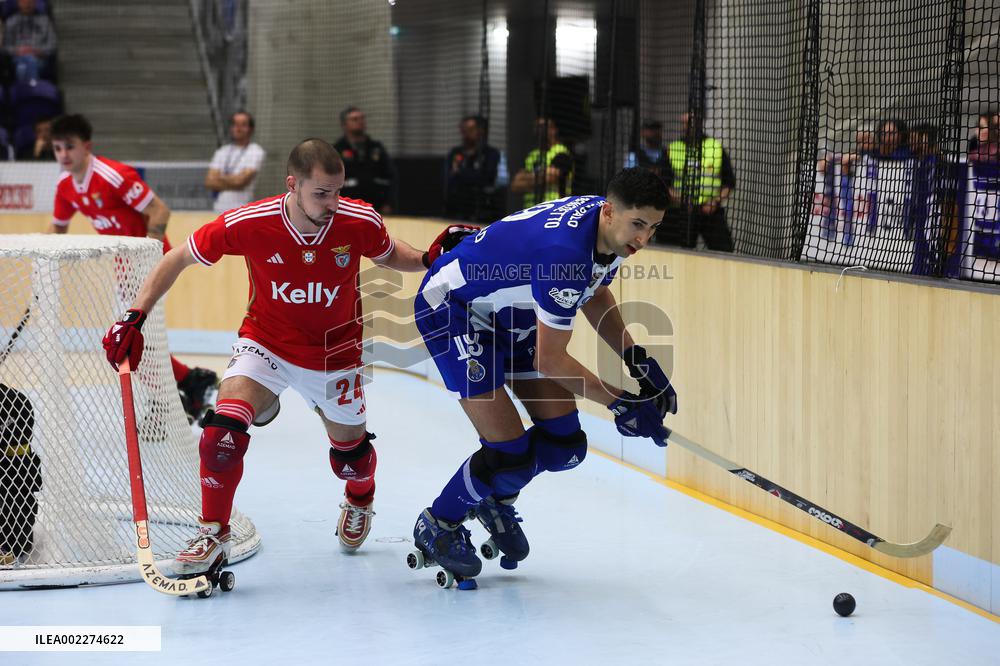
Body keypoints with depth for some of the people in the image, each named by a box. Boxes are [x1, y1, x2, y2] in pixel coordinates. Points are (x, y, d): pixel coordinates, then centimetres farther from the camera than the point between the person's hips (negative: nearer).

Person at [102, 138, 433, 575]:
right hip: (265, 342, -1)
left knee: (349, 448, 17)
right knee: (225, 429, -25)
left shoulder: (360, 221, -21)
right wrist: (135, 318, -18)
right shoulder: (247, 224, -26)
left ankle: (360, 499, 55)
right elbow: (177, 259, -12)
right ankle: (213, 535, -9)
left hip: (334, 352, 2)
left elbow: (389, 255, 4)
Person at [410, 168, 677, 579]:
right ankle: (437, 527, 13)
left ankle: (495, 500, 31)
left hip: (510, 312, 9)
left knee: (564, 443, 3)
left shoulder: (610, 228, -10)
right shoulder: (566, 253, -37)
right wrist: (622, 404, -22)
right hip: (451, 309, -9)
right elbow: (549, 361, -29)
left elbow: (595, 296, 11)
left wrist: (640, 362, 1)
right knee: (510, 453, -13)